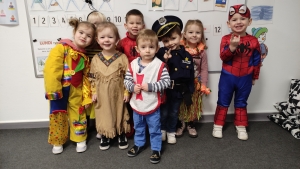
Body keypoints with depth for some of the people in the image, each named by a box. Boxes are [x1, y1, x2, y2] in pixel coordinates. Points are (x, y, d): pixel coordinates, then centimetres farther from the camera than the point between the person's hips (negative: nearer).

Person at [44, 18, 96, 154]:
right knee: (58, 115, 10)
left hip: (76, 92, 4)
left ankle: (80, 139, 33)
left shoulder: (85, 57, 5)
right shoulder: (61, 48, -12)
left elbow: (85, 78, 8)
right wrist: (53, 90, -24)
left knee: (78, 115, 13)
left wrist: (87, 97, 4)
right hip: (59, 90, -3)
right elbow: (51, 69, -20)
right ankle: (57, 142, 30)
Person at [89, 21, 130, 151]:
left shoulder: (122, 57, -9)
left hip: (118, 94, -1)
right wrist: (94, 93, 2)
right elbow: (93, 78, 5)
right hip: (102, 96, 2)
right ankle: (104, 137, 35)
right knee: (104, 116, 12)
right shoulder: (95, 59, -2)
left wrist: (126, 92, -8)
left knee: (120, 115, 14)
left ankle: (122, 136, 36)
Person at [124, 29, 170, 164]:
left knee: (154, 129, 13)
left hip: (152, 105, -4)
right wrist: (132, 87, -18)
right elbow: (127, 79, 2)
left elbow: (166, 81, -17)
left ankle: (156, 149, 32)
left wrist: (150, 86, -24)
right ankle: (139, 144, 46)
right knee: (138, 127, 24)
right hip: (137, 104, 4)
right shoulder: (133, 64, -4)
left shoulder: (159, 65, -15)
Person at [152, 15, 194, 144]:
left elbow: (190, 76, 0)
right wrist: (164, 61, -34)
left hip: (179, 91, 2)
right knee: (163, 112, 16)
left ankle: (171, 131, 39)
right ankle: (162, 129, 39)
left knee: (173, 113, 20)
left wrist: (189, 92, 2)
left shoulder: (187, 56, -6)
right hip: (164, 90, -2)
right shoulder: (161, 53, -13)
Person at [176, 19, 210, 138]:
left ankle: (191, 125, 34)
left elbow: (204, 69, -1)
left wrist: (203, 85, -4)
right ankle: (180, 124, 30)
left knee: (194, 106, 14)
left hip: (195, 84, 2)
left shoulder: (202, 52, -3)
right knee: (180, 106, 9)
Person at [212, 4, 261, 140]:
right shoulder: (226, 39, -9)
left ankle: (241, 127, 30)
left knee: (241, 104, 16)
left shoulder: (253, 41, -4)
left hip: (245, 78, 1)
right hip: (227, 77, -1)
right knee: (223, 102, 11)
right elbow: (223, 56, -20)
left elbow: (256, 60, 4)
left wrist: (255, 76, 9)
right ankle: (218, 126, 24)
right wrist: (232, 46, -35)